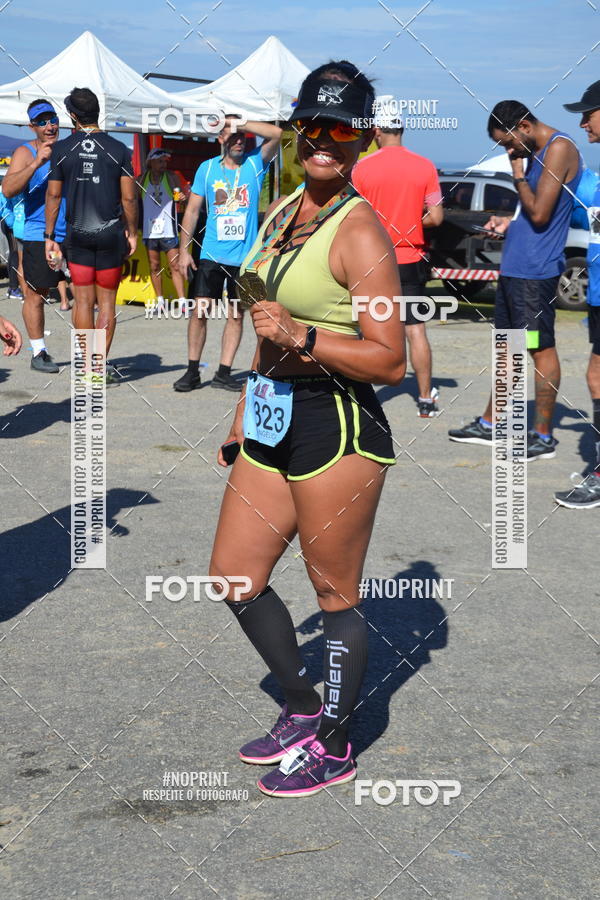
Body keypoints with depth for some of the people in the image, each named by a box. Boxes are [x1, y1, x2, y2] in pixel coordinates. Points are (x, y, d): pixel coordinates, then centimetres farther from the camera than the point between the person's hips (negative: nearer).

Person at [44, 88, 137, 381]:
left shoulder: (62, 149, -1)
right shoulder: (118, 149, -3)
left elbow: (53, 195, 1)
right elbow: (129, 198, -3)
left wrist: (49, 236, 7)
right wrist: (132, 232, 8)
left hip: (77, 233, 1)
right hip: (111, 232, -1)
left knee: (83, 300, 8)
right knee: (106, 300, 6)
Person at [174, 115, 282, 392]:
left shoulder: (254, 163, 2)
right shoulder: (207, 168, 5)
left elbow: (276, 133, -14)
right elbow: (192, 210, 7)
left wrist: (239, 124, -16)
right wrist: (184, 250, 1)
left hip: (244, 257, 0)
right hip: (211, 255, 0)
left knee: (236, 315, 5)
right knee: (200, 311, -1)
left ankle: (224, 372, 12)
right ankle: (192, 371, 9)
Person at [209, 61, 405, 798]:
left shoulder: (359, 229, -13)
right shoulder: (281, 213, 12)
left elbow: (389, 361, -17)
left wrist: (302, 337, -26)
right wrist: (243, 419, 24)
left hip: (337, 427, -9)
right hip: (271, 423, 9)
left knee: (334, 593, 5)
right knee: (234, 577, 14)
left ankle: (334, 749, 22)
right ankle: (302, 708, 33)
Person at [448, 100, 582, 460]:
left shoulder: (559, 148, -14)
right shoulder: (536, 153, 16)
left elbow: (540, 214, -20)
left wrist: (518, 174, -9)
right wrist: (511, 223, 12)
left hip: (536, 271, -10)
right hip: (514, 266, 10)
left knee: (541, 349, -3)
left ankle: (544, 436, 4)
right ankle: (490, 426, 25)